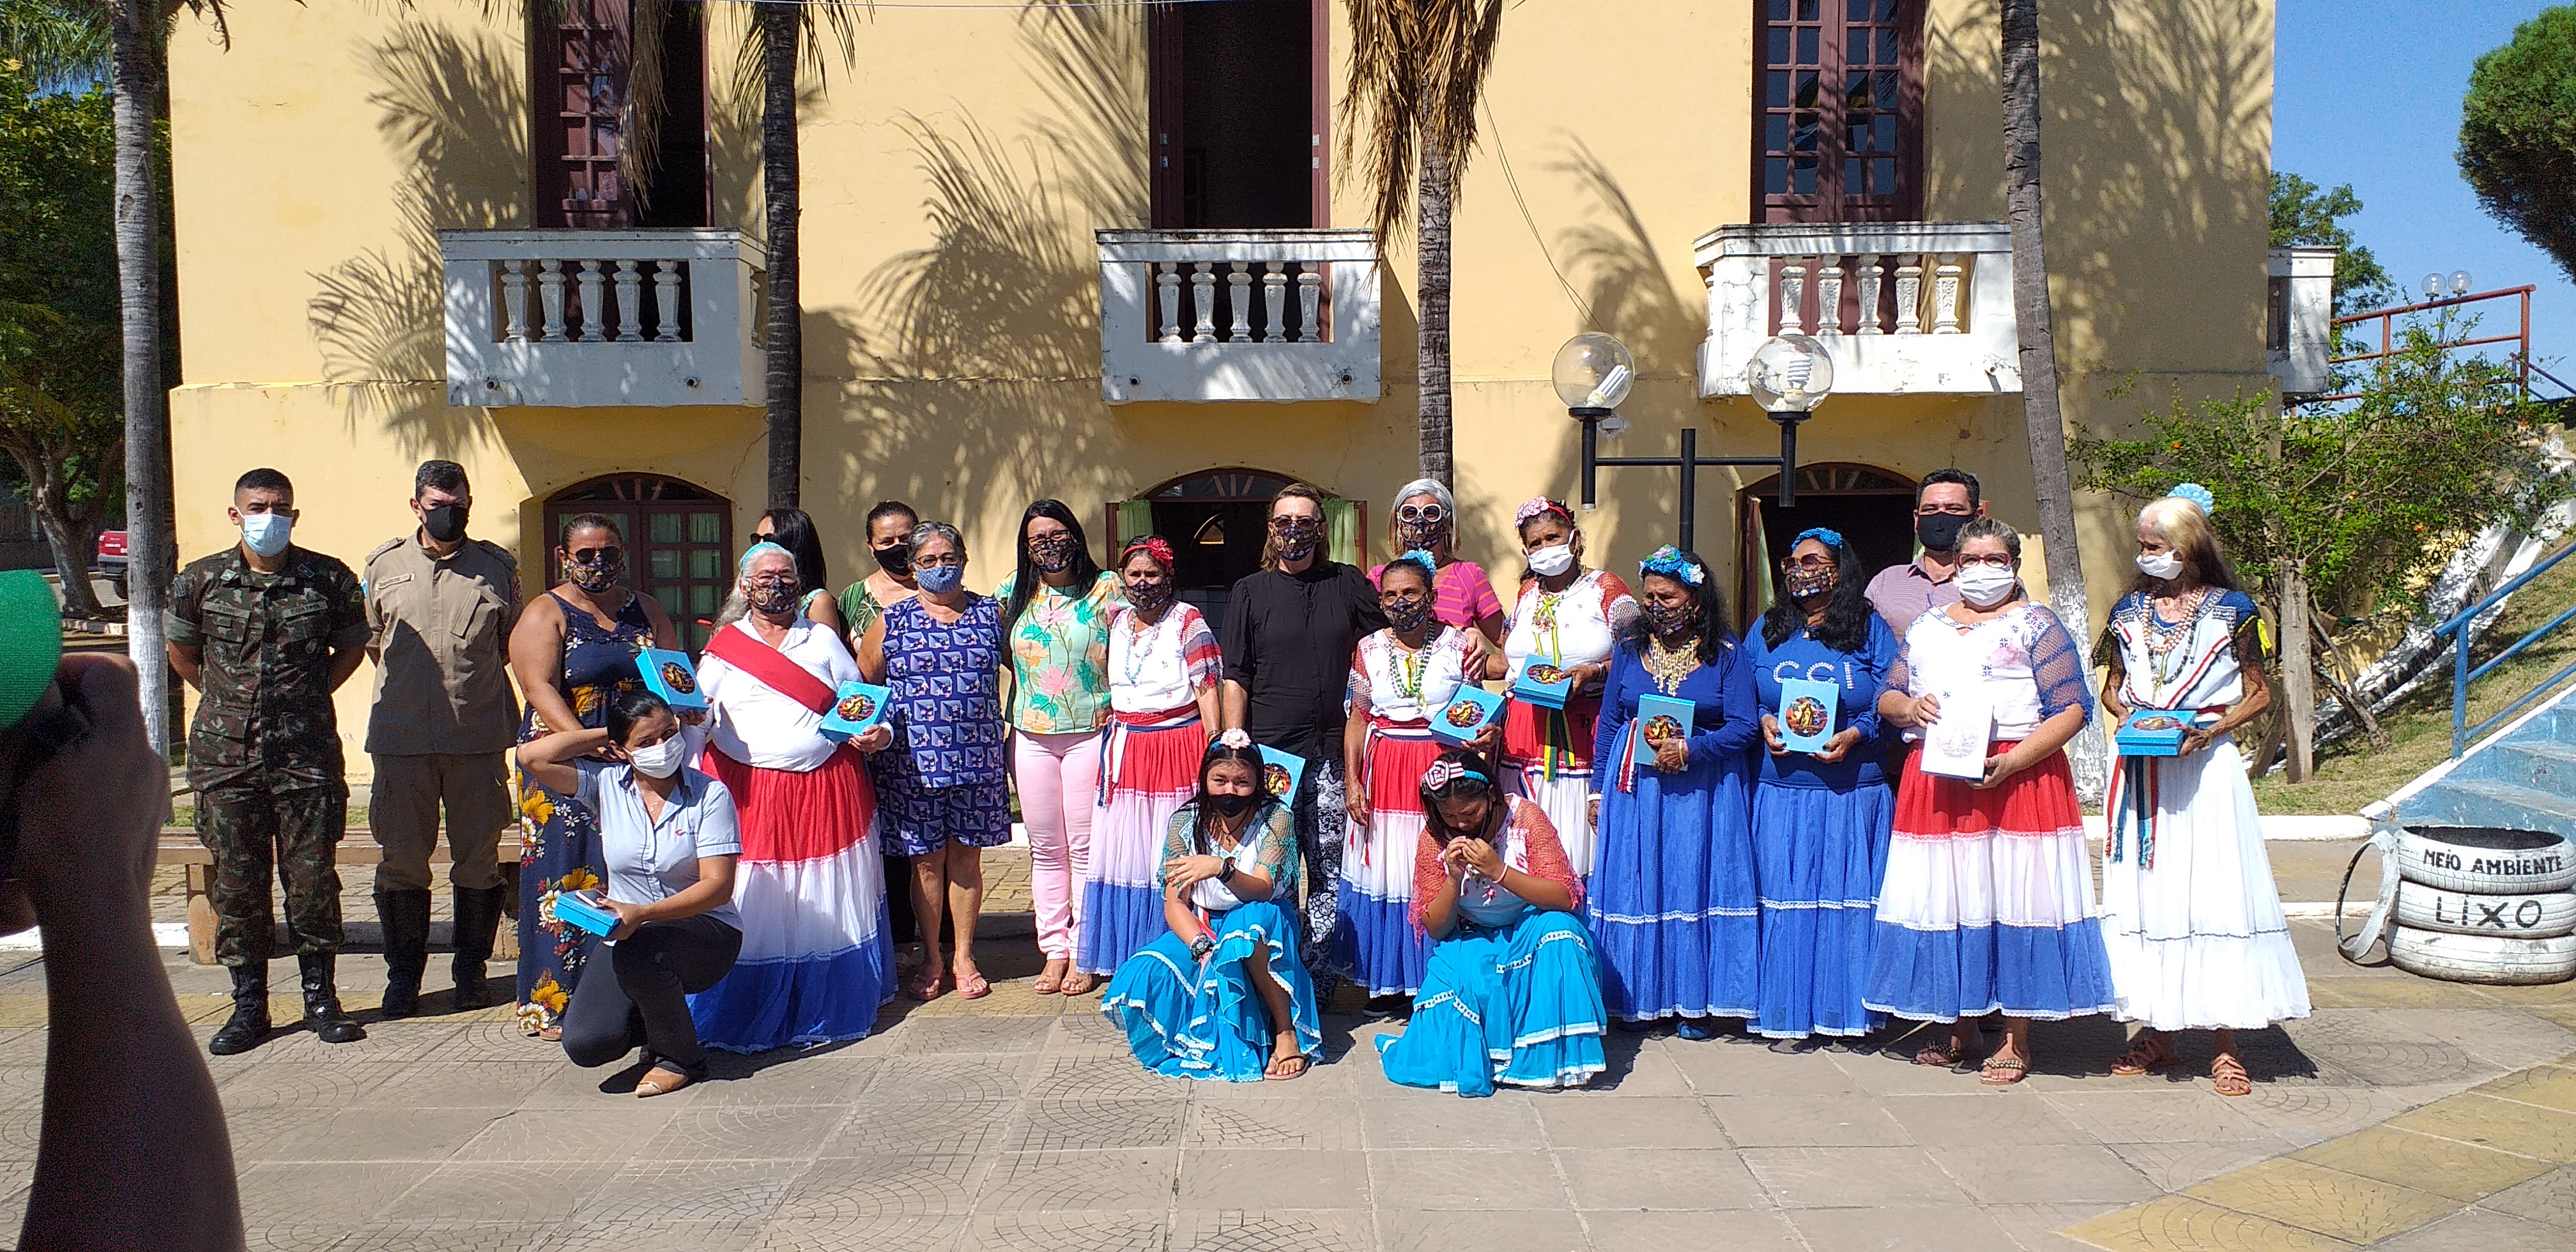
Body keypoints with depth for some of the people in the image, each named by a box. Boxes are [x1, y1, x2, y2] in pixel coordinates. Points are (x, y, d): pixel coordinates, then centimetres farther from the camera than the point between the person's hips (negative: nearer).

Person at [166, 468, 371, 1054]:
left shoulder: (329, 579, 0)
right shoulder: (199, 581, 2)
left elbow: (350, 648, 15)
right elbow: (182, 653, 18)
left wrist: (306, 697, 9)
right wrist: (230, 699, 13)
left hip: (307, 753, -1)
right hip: (225, 756, 1)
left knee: (313, 878, 3)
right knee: (237, 881, 5)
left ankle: (320, 995, 17)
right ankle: (249, 1004, 16)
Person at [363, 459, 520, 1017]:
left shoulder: (498, 567, 6)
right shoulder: (385, 564, 9)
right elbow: (372, 641, 19)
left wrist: (473, 681, 9)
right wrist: (409, 686, 12)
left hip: (478, 736, 0)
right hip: (401, 736, 1)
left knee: (478, 860, 5)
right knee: (402, 859, 5)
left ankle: (470, 972, 16)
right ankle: (403, 974, 17)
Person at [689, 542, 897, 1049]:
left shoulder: (823, 640, 11)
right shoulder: (723, 646, 8)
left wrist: (877, 733, -8)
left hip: (826, 791, 1)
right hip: (746, 793, -1)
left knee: (826, 907, 5)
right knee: (751, 908, -1)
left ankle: (827, 1008, 18)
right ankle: (743, 1019, 12)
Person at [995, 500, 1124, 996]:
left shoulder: (1107, 588, 0)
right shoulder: (1014, 592, 8)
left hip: (1091, 735, -3)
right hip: (1031, 739, 3)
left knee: (1086, 849, 0)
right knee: (1046, 851, 8)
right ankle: (1053, 950, 17)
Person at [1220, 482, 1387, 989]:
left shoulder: (1348, 584, 9)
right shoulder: (1250, 592, 6)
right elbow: (1235, 679, 3)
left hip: (1331, 754, 1)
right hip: (1269, 755, -1)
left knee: (1330, 875, 4)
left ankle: (1319, 977, 14)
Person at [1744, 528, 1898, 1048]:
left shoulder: (1871, 631, 5)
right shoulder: (1768, 631, 13)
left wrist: (1854, 735, -17)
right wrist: (1765, 722, -7)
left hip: (1853, 794, -1)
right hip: (1782, 792, 2)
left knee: (1850, 898, 3)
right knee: (1785, 899, 1)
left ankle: (1848, 1013, 14)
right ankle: (1788, 1015, 9)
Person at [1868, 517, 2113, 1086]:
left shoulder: (2035, 624, 3)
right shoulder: (1927, 626, 18)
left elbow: (2074, 708, -5)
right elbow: (1887, 698, 21)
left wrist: (2014, 761, -17)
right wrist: (1909, 707, -4)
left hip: (2017, 779, -4)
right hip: (1936, 788, 4)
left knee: (2012, 902, -4)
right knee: (1945, 904, 5)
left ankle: (2016, 1040, 5)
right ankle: (1960, 1027, 17)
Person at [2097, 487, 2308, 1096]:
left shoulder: (2230, 609, 0)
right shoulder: (2130, 611, 11)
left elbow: (2258, 694, 3)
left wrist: (2211, 728, -13)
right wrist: (2127, 715, -3)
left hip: (2205, 767, -4)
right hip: (2140, 770, 4)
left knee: (2215, 892, -5)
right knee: (2144, 891, 5)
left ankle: (2225, 1045, 2)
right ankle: (2157, 1029, 15)